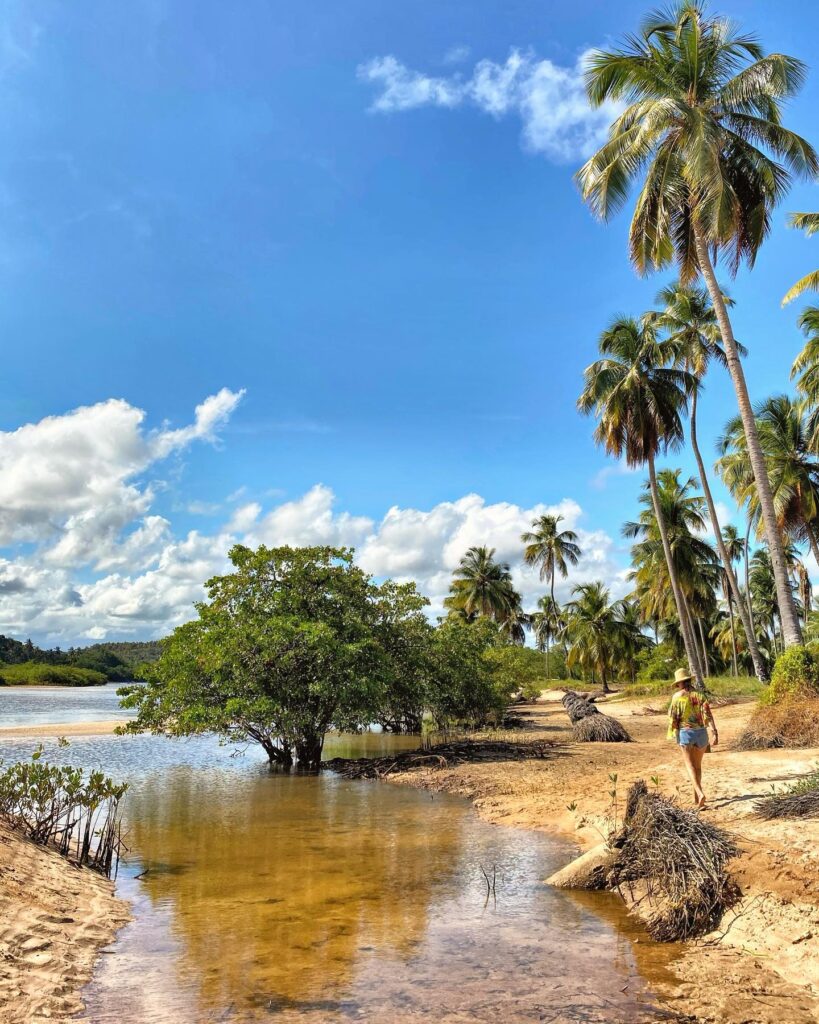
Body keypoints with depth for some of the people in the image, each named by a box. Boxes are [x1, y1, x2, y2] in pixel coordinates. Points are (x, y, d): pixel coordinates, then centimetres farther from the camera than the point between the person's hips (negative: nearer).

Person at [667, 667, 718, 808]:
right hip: (701, 733, 3)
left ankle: (700, 794, -25)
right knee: (698, 765, 17)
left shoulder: (677, 696, -4)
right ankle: (696, 797, 23)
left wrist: (672, 733, 13)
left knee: (690, 766, -4)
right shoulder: (700, 695, 1)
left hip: (685, 733, -3)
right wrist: (715, 733, -14)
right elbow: (708, 715, -10)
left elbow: (673, 717, -2)